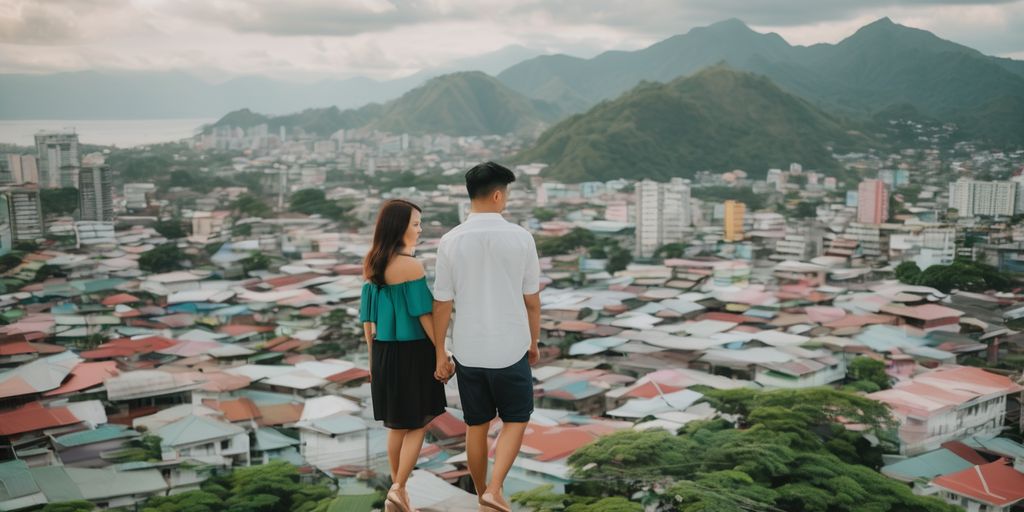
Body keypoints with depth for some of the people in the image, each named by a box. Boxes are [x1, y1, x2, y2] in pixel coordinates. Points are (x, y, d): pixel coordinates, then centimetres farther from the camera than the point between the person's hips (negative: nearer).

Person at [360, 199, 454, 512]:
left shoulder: (371, 266, 6)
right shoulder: (410, 265, -15)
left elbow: (368, 316, 9)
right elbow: (424, 313, -16)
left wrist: (373, 357, 16)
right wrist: (441, 352, -11)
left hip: (384, 351, 7)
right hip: (412, 351, -7)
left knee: (397, 425, 17)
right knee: (417, 424, 6)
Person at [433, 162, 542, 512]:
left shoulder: (451, 241, -7)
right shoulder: (520, 237, -9)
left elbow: (442, 304, -4)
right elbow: (532, 299, -2)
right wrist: (534, 342, 13)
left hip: (468, 351, 2)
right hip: (510, 348, -2)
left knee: (476, 426, 17)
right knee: (515, 420, 15)